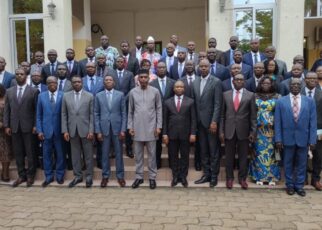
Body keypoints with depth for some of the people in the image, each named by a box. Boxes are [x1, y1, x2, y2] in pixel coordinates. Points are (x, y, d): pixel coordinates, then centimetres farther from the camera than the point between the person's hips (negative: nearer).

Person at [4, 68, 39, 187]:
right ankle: (21, 175, 19)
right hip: (14, 127, 4)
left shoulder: (33, 91, -1)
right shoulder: (9, 91, 11)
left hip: (28, 126, -3)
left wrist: (35, 125, -8)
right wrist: (6, 125, 2)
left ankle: (30, 175, 16)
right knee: (18, 152, 9)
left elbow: (37, 110, -3)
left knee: (30, 152, 5)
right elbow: (6, 110, 9)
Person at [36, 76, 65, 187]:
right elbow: (39, 115, 6)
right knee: (47, 154, 8)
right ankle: (48, 176, 21)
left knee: (60, 154, 9)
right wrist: (39, 130, -1)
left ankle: (59, 175, 24)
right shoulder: (41, 96, 5)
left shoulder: (63, 95, -3)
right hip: (46, 130, 2)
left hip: (59, 130, -2)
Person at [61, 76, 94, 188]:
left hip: (85, 130, -2)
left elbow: (92, 114, -2)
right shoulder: (66, 96, 6)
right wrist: (65, 131, -1)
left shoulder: (89, 96, 0)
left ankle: (89, 176, 17)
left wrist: (91, 130, -9)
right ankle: (78, 176, 21)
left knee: (88, 154, 5)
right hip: (72, 130, 2)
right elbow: (64, 114, 6)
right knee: (75, 154, 9)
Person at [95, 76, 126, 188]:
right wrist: (98, 131, -3)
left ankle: (120, 176, 16)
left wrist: (123, 129, -5)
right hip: (104, 128, 1)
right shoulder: (98, 96, 6)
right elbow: (96, 114, 4)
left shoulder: (120, 94, 3)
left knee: (118, 153, 6)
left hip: (117, 128, 0)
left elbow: (123, 113, 2)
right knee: (105, 153, 6)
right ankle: (105, 176, 18)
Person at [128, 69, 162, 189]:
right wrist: (130, 126, 2)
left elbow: (159, 109, 2)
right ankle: (139, 176, 19)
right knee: (138, 154, 9)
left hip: (151, 128, -1)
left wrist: (159, 126, -3)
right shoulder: (133, 92, 3)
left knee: (152, 154, 6)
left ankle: (152, 177, 16)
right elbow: (130, 111, 7)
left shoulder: (155, 91, -1)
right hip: (137, 128, 1)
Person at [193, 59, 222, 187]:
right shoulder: (195, 82, 10)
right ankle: (206, 174, 20)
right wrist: (195, 120, 5)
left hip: (211, 121, -5)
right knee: (203, 150, 11)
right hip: (199, 121, 5)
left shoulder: (216, 82, -6)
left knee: (213, 151, 4)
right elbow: (195, 102, 10)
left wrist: (214, 121, -17)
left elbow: (217, 104, -11)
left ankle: (214, 176, 14)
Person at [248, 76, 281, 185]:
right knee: (259, 151, 2)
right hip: (258, 128, 1)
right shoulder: (255, 96, 7)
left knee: (271, 151, 2)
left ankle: (272, 177, 10)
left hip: (272, 129, 0)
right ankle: (259, 176, 10)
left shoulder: (277, 97, 5)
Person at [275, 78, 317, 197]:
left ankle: (299, 186, 26)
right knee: (288, 163, 11)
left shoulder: (309, 101, 2)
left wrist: (312, 140, -5)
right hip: (287, 138, -1)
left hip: (303, 138, 1)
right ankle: (290, 185, 27)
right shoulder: (281, 101, -1)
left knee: (301, 164, 11)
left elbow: (313, 122, 0)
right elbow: (277, 122, -2)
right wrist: (278, 139, -7)